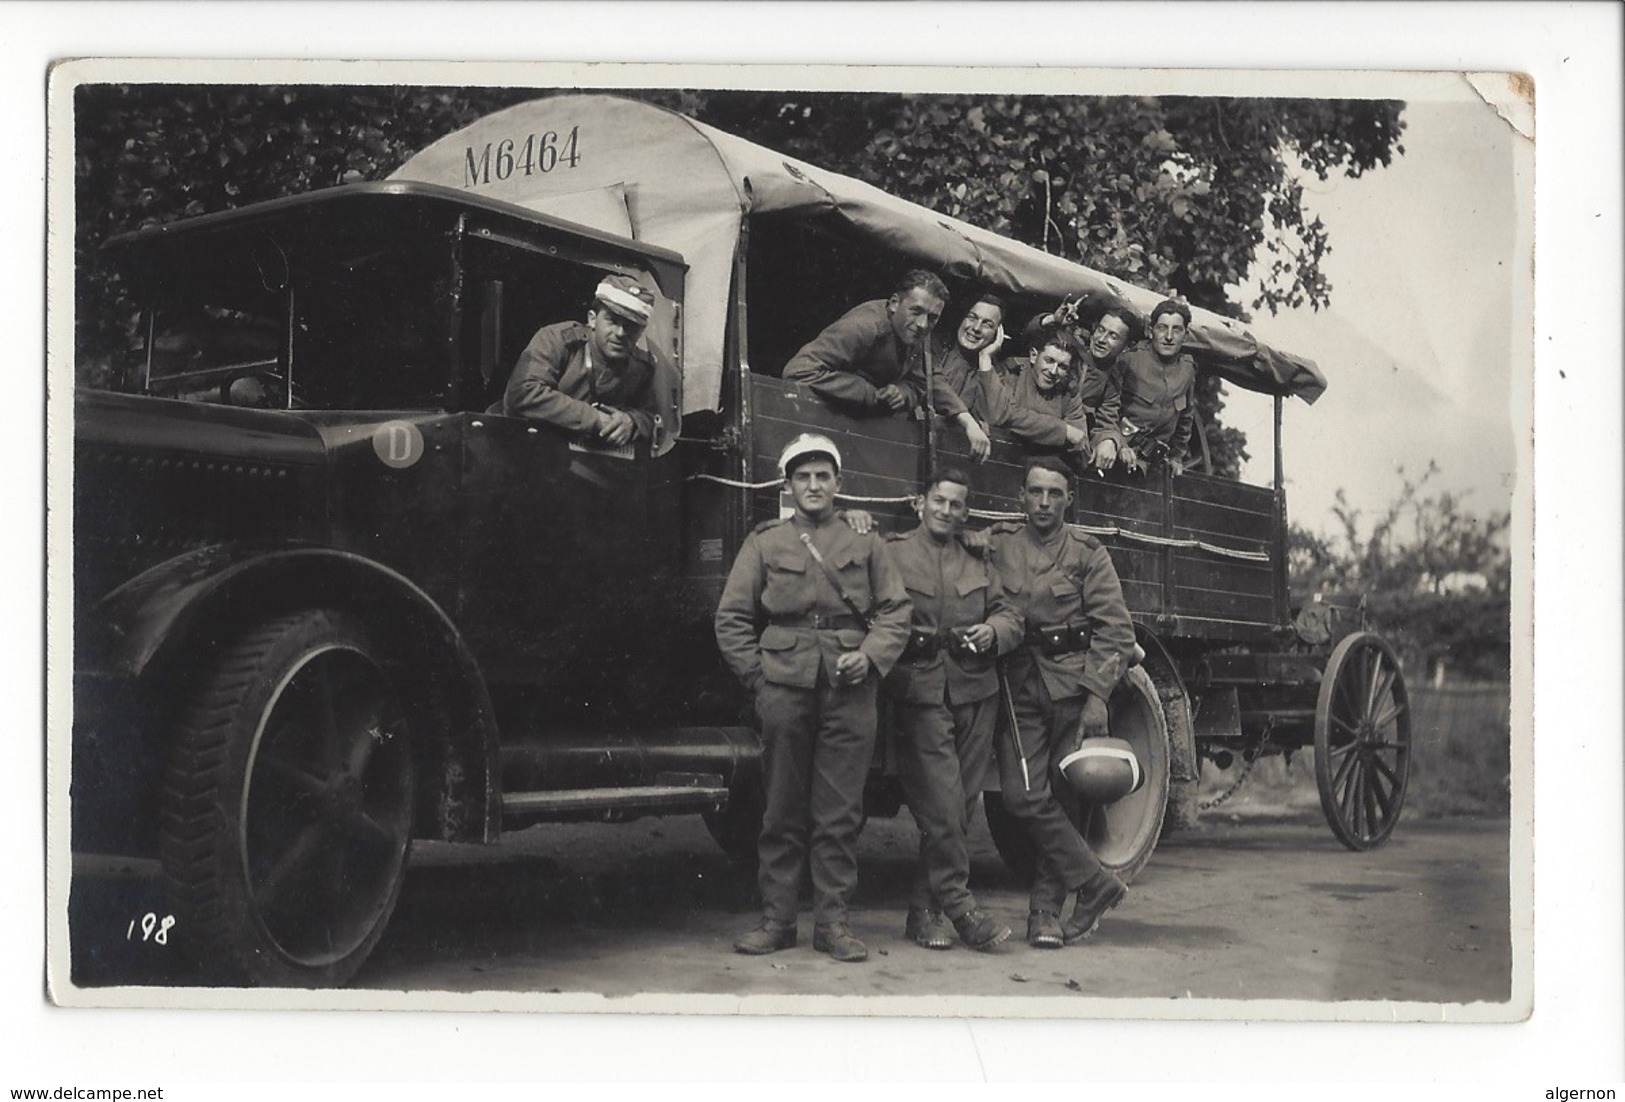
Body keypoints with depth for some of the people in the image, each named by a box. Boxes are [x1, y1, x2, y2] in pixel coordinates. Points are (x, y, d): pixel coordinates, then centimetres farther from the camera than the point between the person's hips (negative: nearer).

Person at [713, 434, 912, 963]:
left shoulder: (866, 545, 13)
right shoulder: (764, 544, 11)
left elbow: (895, 612, 9)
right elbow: (732, 619, 9)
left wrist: (871, 656, -7)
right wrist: (758, 676, 0)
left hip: (850, 689, 0)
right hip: (785, 685, 0)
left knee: (840, 811, 0)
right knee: (784, 809, 3)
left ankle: (832, 921, 6)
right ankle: (777, 919, 10)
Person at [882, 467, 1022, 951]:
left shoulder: (977, 563, 19)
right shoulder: (891, 554, 5)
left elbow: (1011, 614, 18)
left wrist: (994, 630, -3)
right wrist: (902, 635, -16)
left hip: (975, 691, 5)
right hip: (920, 690, -5)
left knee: (962, 804, 5)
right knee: (941, 803, -12)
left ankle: (923, 910, 12)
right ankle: (958, 906, -6)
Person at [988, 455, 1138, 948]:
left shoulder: (1089, 555, 5)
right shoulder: (997, 547, 10)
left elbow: (1117, 633, 1)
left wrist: (1096, 695, -9)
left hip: (1074, 686, -1)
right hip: (1017, 686, 1)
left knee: (1063, 797, -1)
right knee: (1023, 796, -10)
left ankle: (1046, 908, 8)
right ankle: (1095, 884, 1)